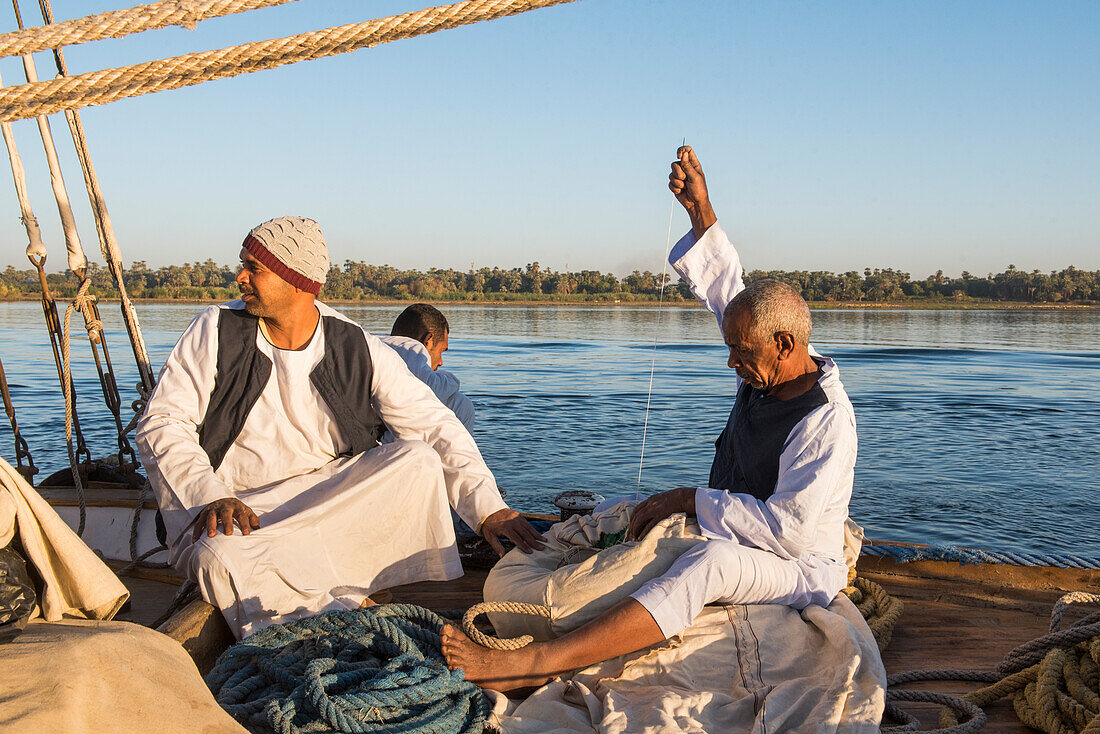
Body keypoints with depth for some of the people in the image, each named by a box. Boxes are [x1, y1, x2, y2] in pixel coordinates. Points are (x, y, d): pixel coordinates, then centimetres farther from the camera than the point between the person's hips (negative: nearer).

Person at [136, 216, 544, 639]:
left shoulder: (358, 351, -3)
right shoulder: (215, 332, -3)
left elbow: (437, 428, -6)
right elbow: (162, 422, -6)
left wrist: (488, 508, -18)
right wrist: (210, 496, -24)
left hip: (333, 501, 2)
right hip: (237, 508, -1)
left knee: (417, 461, -21)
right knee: (219, 558, -36)